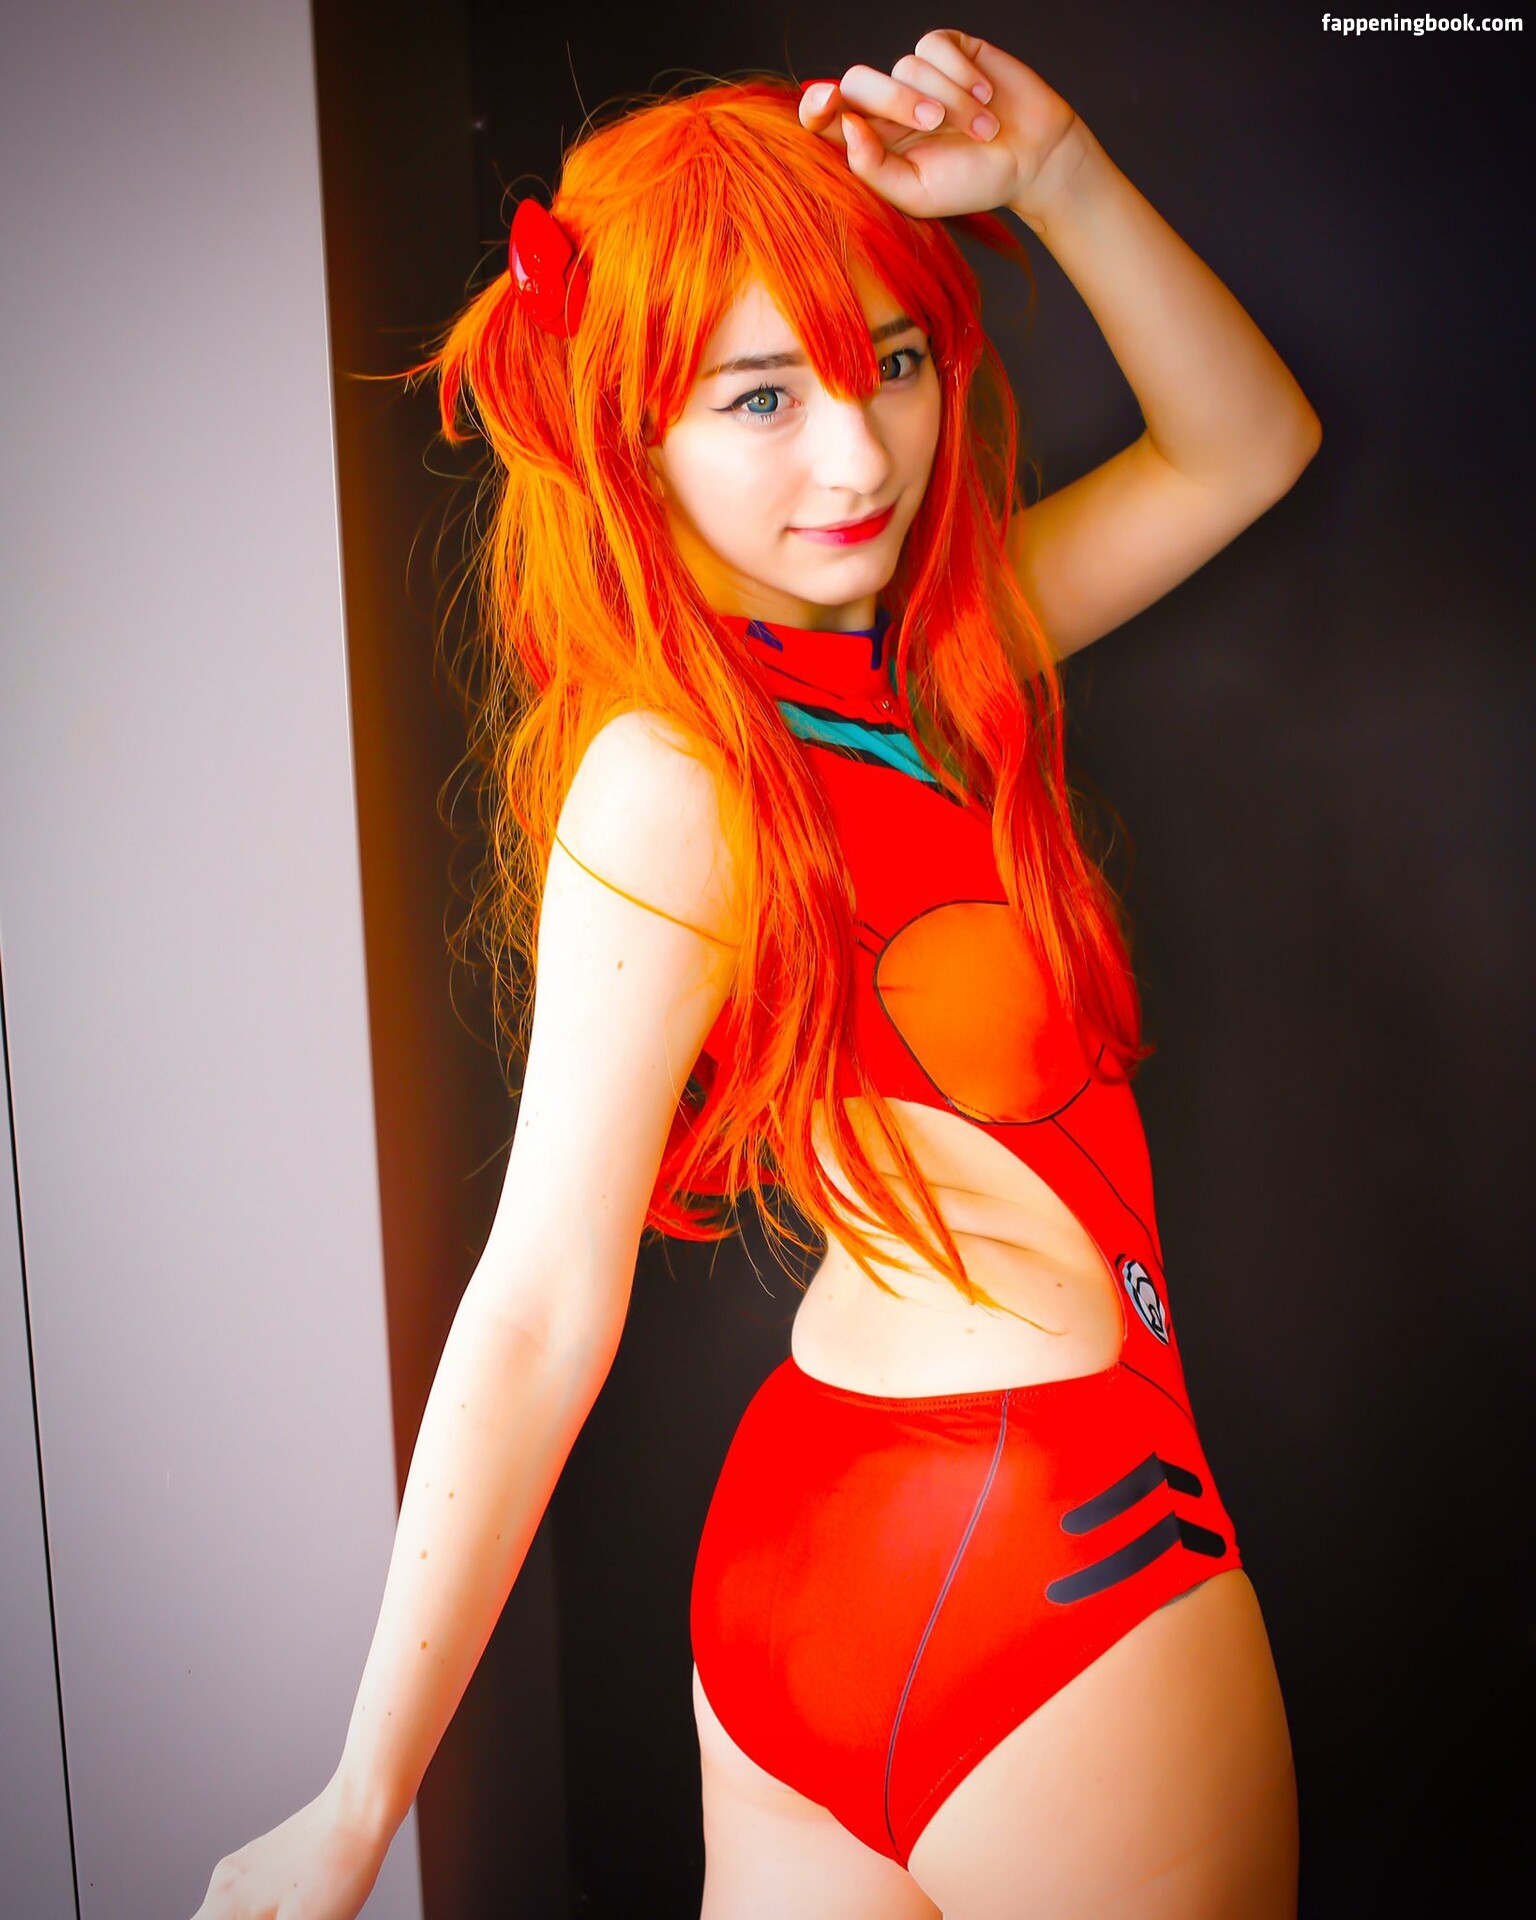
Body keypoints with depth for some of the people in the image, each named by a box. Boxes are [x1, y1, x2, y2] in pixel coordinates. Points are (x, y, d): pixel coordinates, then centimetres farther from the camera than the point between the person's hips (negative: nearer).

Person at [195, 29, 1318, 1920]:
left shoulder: (910, 658, 4)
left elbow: (1246, 441, 11)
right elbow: (539, 1308, -22)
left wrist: (1053, 174, -3)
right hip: (1049, 1552, -7)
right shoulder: (666, 784, -20)